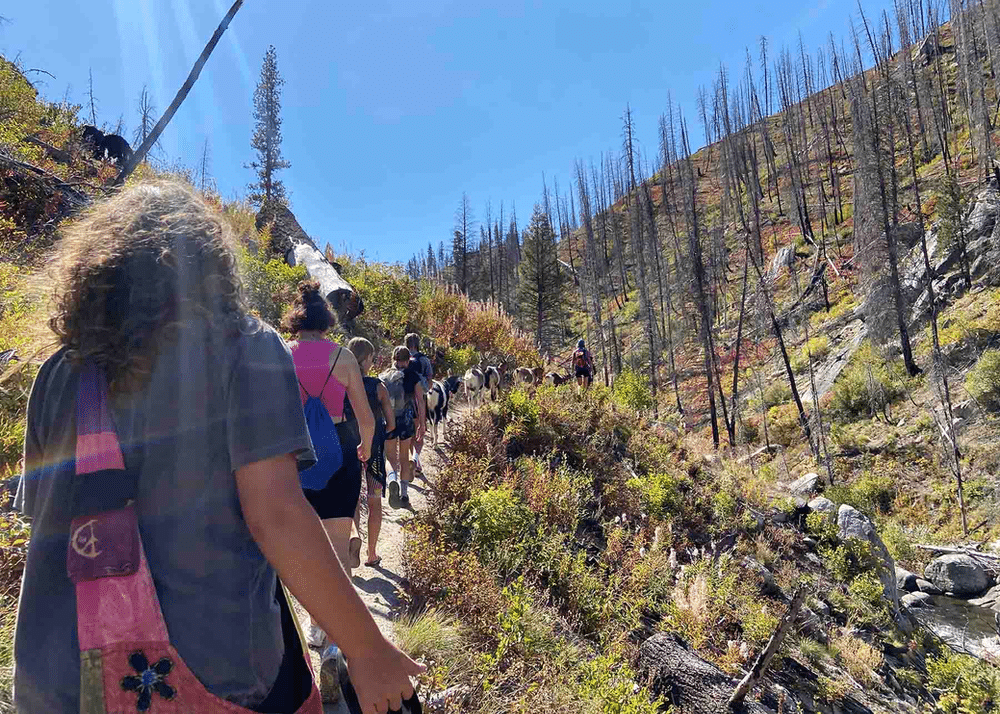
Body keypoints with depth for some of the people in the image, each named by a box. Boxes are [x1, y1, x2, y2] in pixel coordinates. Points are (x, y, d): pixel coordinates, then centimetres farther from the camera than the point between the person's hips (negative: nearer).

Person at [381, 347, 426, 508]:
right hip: (406, 419, 0)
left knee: (390, 454, 13)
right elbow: (420, 402, -1)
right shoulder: (412, 376, 0)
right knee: (404, 456, 13)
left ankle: (392, 476, -19)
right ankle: (404, 493, 17)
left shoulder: (383, 376, 4)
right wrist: (421, 424, 5)